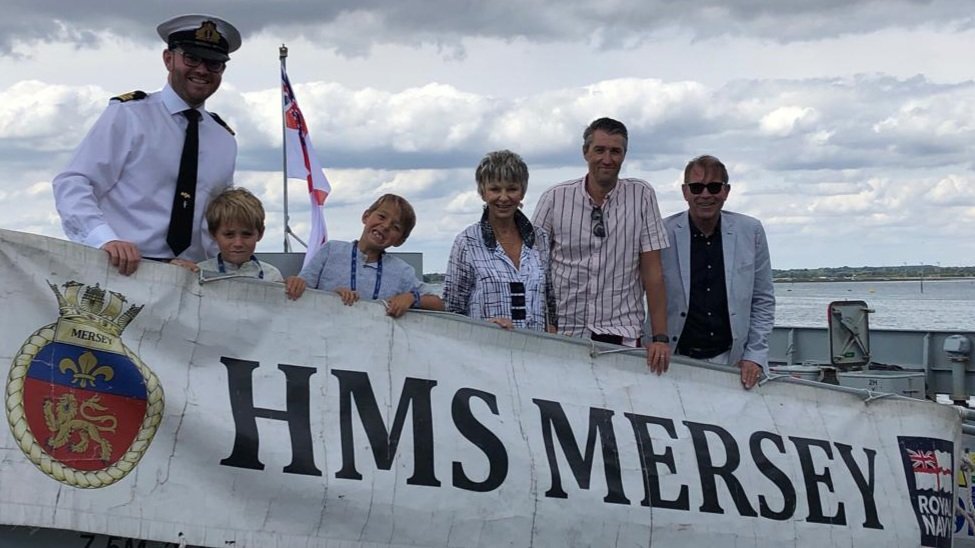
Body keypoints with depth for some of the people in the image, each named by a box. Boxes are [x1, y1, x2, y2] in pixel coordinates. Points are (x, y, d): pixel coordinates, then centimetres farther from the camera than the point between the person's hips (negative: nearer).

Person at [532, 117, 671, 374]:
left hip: (622, 335, 0)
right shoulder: (554, 198, 3)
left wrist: (660, 337, -4)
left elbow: (652, 271, 1)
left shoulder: (641, 196, 3)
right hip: (563, 332, 0)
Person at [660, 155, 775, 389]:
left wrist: (755, 356, 2)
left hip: (732, 361, 1)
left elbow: (763, 300, 10)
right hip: (678, 361, -1)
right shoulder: (664, 234, -1)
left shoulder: (751, 231, 5)